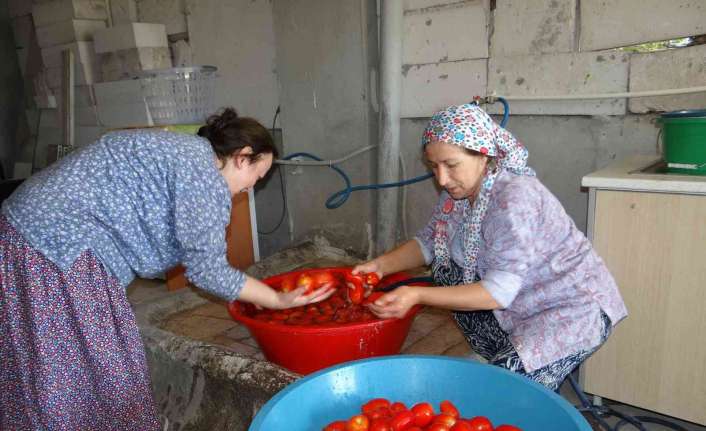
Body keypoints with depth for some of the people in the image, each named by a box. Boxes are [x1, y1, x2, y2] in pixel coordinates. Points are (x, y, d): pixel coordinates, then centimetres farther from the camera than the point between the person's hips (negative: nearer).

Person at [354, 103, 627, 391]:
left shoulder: (515, 199, -30)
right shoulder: (459, 191, -6)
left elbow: (498, 293, -32)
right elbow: (427, 243, 2)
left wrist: (417, 296, -38)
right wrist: (381, 265, -15)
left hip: (574, 309, -8)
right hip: (521, 306, 8)